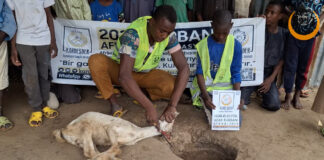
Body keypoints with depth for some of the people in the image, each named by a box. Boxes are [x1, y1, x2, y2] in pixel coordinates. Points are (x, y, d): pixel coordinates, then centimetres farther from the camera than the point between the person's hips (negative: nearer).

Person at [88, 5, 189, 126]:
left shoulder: (169, 36, -19)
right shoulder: (133, 34, -33)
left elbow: (184, 68, -22)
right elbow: (124, 76, -42)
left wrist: (172, 105, -34)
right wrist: (149, 107, -47)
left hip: (145, 75, 3)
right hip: (120, 70, -2)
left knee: (173, 86, -27)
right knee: (95, 61, -33)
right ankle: (115, 105, -17)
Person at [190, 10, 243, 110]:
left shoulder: (236, 45, -5)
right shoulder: (203, 45, -8)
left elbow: (236, 73, -2)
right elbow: (200, 72, -8)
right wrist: (205, 96, -21)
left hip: (226, 87, 2)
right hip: (206, 86, -1)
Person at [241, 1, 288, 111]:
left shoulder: (284, 34, 1)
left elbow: (282, 60, 2)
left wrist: (271, 79, -10)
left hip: (269, 74, 1)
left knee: (274, 105, -16)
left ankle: (262, 90, 15)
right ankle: (255, 88, 14)